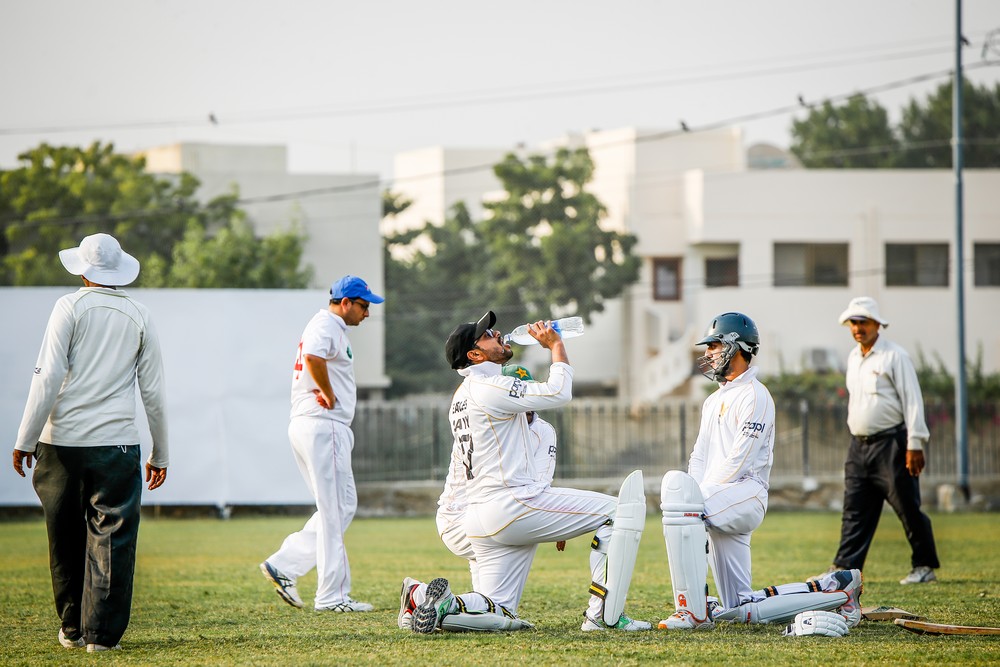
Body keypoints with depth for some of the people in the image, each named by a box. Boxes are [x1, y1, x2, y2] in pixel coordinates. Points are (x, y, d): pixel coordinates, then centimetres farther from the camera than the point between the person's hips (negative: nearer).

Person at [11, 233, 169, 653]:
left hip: (62, 443, -1)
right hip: (116, 443, 1)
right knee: (111, 539, 1)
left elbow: (48, 378, -7)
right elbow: (153, 392, 9)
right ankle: (101, 633, -4)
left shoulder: (70, 307, 0)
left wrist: (25, 440, -4)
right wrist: (160, 455, 17)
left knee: (65, 539, 11)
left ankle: (72, 628, 19)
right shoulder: (138, 316, 8)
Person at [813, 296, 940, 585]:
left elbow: (912, 401, -11)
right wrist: (857, 437, 18)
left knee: (908, 508, -3)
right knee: (855, 510, 3)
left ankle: (924, 567, 5)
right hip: (859, 446, 7)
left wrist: (915, 444, -16)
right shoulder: (853, 358, 15)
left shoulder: (894, 356, -8)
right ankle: (844, 568, 2)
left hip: (890, 443, -7)